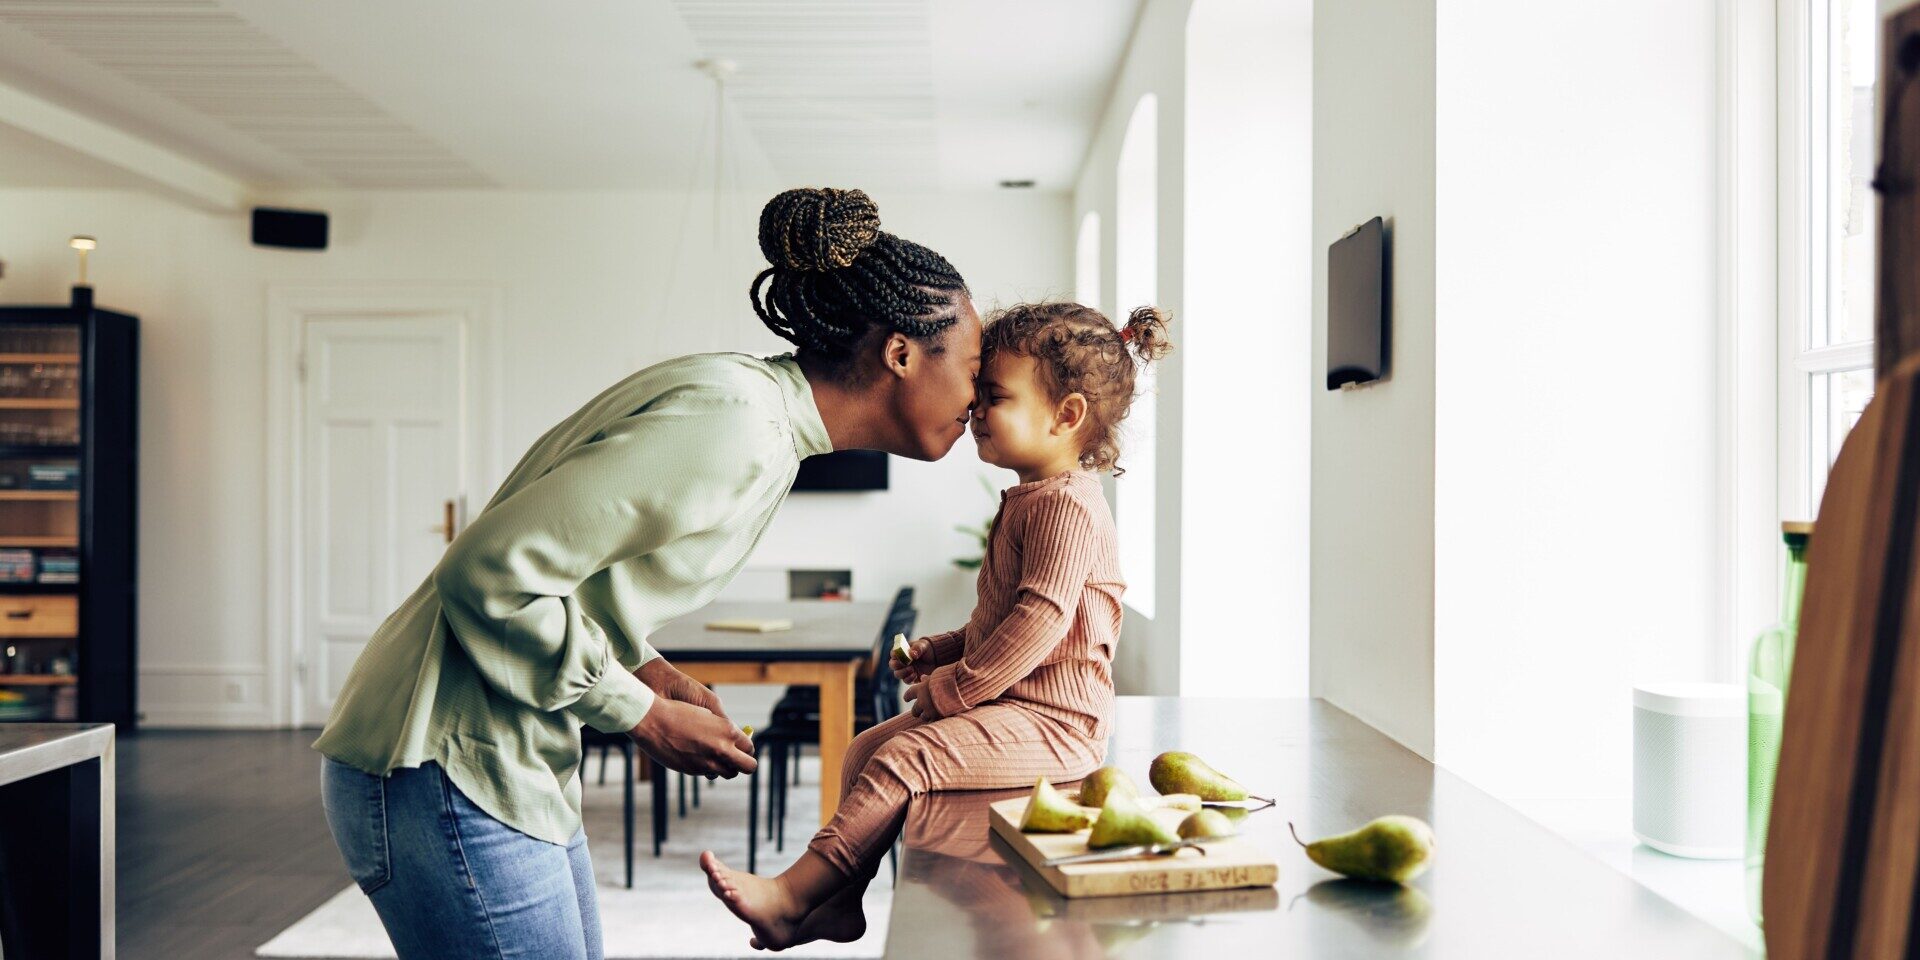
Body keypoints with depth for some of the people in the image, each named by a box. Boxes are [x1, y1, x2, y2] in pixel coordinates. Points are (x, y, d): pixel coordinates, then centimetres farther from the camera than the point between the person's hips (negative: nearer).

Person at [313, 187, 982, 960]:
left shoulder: (760, 415, 8)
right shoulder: (732, 424, -23)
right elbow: (493, 571, -24)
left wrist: (647, 667, 1)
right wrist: (645, 716, -14)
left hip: (514, 766, 9)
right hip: (448, 771, -9)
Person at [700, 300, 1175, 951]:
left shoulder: (1067, 507, -18)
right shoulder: (1028, 500, 15)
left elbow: (1038, 624, -26)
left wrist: (953, 689, -20)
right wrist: (946, 650, 10)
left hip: (1051, 722, -11)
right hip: (1008, 703, 11)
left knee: (902, 760, -21)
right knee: (866, 749, 9)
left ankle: (790, 898, -16)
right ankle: (839, 902, 11)